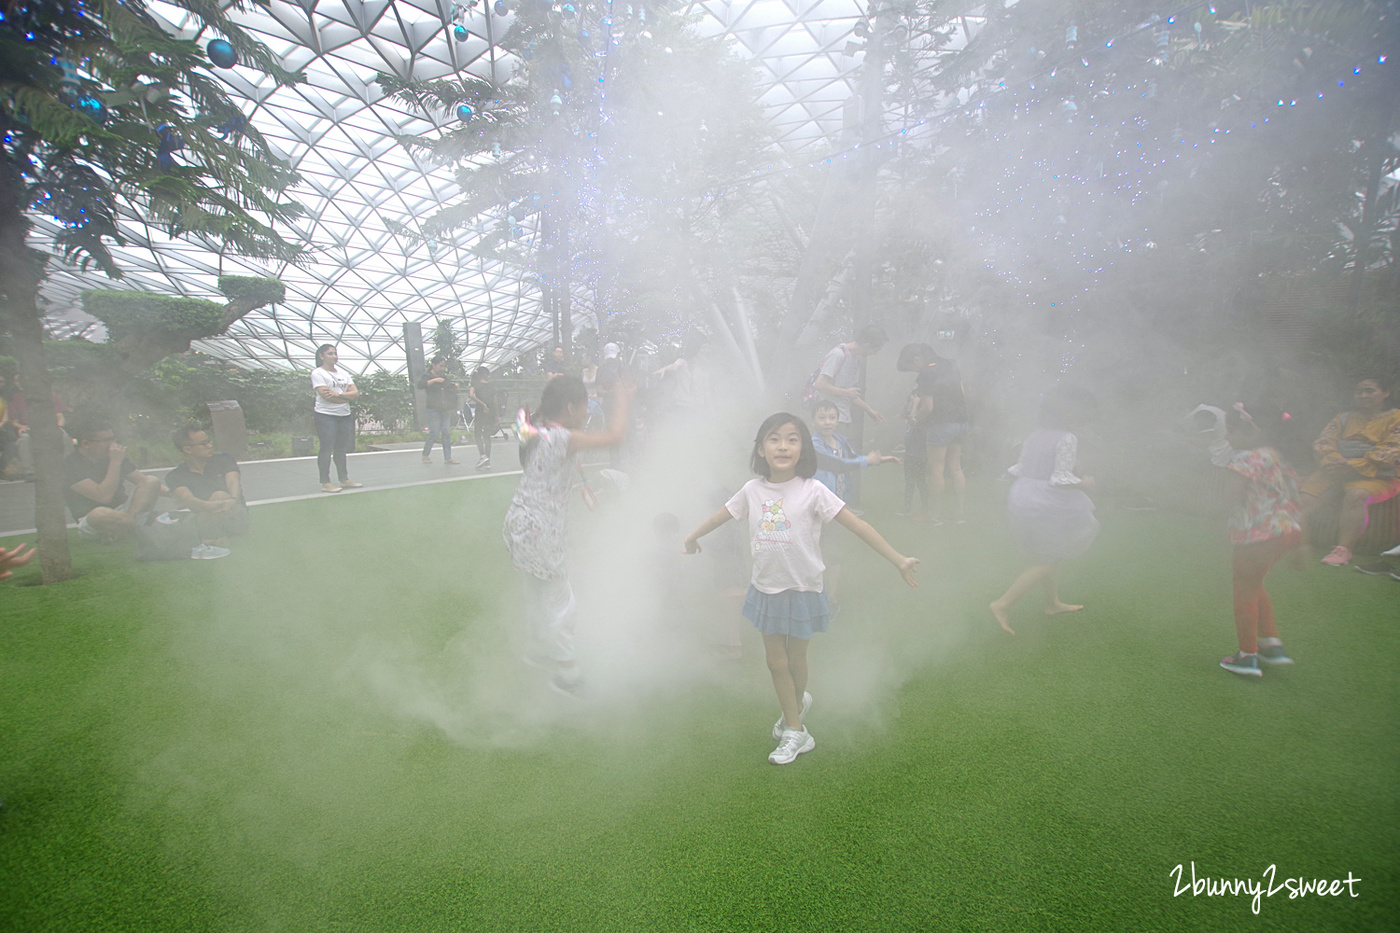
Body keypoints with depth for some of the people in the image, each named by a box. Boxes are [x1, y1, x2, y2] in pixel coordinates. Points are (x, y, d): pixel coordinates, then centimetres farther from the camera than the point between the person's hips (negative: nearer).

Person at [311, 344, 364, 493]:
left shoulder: (344, 374, 17)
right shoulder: (318, 373, -2)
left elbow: (355, 393, 4)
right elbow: (325, 395, -15)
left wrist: (339, 394, -13)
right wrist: (347, 398, -5)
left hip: (345, 415, 6)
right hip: (326, 416, -6)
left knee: (341, 449, 9)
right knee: (326, 448, -6)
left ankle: (344, 479, 15)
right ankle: (325, 483, -3)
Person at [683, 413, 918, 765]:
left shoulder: (812, 491, -16)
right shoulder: (753, 490, -6)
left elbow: (858, 526, -17)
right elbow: (720, 516, 11)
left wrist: (898, 560, -21)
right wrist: (693, 537, 26)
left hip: (802, 589, -3)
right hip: (765, 588, 3)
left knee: (795, 659, 14)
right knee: (776, 662, 11)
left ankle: (794, 704, 46)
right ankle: (796, 731, 34)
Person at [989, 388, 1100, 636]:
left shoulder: (1034, 436, 7)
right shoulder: (1067, 439, -15)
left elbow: (1018, 470, 10)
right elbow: (1061, 478, -18)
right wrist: (1084, 484, -2)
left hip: (1023, 501, 8)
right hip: (1047, 508, -8)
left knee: (1051, 557, 24)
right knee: (1045, 563, 2)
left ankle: (1053, 603, 38)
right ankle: (1002, 604, -4)